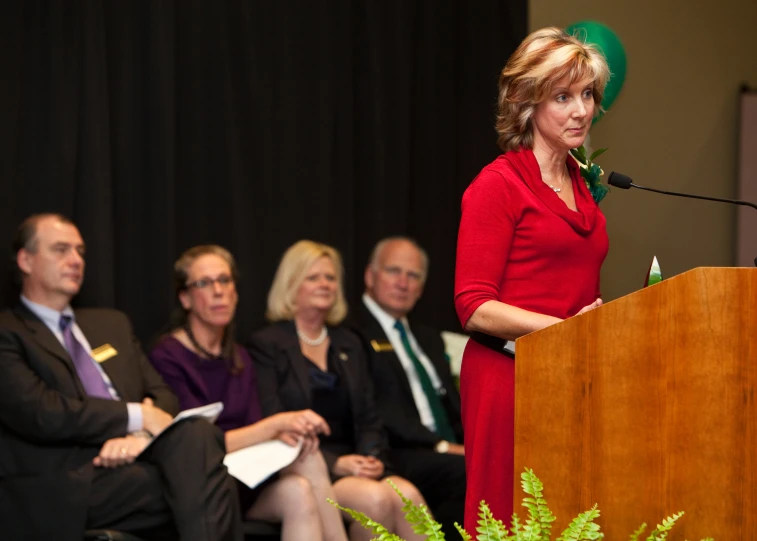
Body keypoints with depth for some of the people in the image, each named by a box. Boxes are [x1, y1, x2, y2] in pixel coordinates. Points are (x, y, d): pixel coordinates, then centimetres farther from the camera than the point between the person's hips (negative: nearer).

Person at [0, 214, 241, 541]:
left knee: (195, 433, -30)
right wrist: (136, 417, -9)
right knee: (202, 479, -30)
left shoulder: (112, 324, 27)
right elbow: (37, 412, -12)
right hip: (64, 487, -6)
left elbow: (162, 396, 19)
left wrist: (139, 435, -6)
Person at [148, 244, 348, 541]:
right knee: (298, 490, -30)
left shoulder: (240, 360, 16)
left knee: (308, 457, -25)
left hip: (246, 478, 6)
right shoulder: (167, 357, -7)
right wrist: (277, 423, -18)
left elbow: (253, 436, 7)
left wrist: (286, 435, -16)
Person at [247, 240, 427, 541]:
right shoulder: (266, 345, 3)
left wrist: (372, 457, -4)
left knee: (407, 496, -27)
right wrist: (335, 463, -16)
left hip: (351, 466, 5)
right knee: (375, 498, -32)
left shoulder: (349, 344, 23)